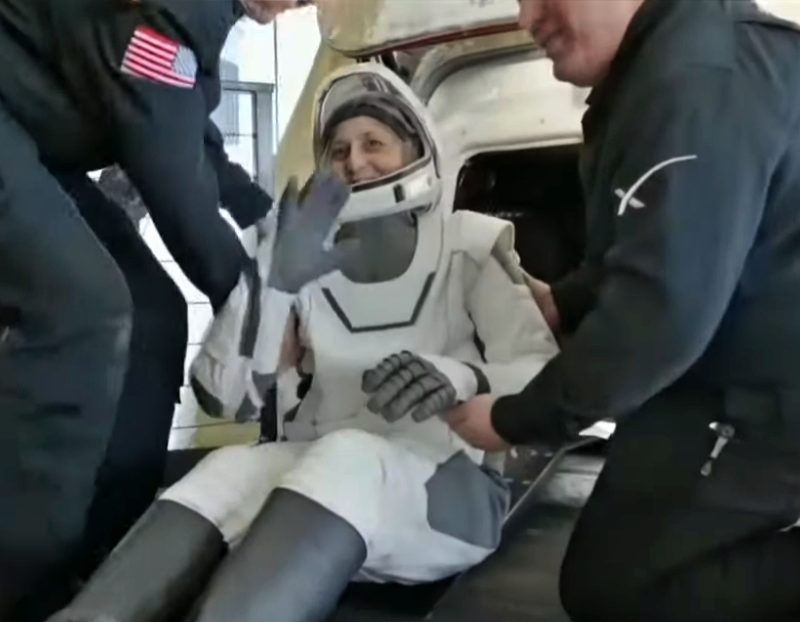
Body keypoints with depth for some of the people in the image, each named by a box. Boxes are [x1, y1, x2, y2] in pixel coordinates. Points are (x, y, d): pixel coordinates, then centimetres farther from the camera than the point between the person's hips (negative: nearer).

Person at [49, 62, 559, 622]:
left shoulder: (473, 245, 3)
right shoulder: (308, 259, 10)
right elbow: (225, 398, 1)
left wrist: (461, 381, -29)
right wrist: (273, 279, -15)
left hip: (451, 489, -2)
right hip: (321, 480, 3)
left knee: (344, 460, -35)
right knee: (232, 471, -30)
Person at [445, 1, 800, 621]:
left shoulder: (700, 84, -26)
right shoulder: (665, 63, 9)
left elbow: (661, 310, -29)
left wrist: (514, 420, -18)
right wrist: (563, 302, 14)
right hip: (737, 384, 11)